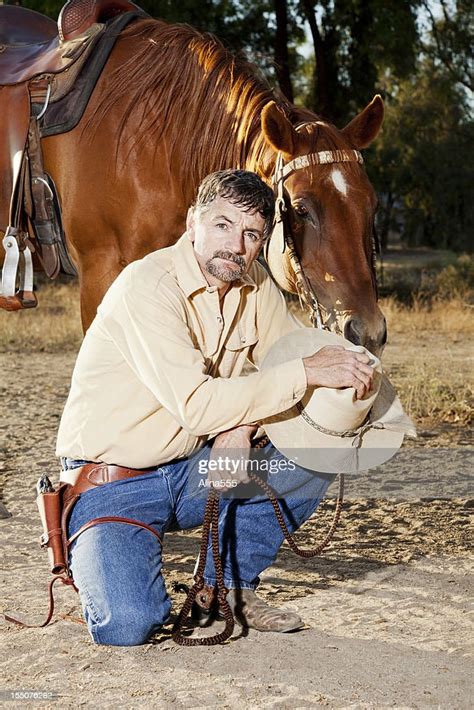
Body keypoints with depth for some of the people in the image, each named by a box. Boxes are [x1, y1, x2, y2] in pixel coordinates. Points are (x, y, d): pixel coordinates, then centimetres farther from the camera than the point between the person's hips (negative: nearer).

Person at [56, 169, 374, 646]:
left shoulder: (254, 284, 0)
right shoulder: (147, 286, -23)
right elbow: (196, 404, -31)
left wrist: (243, 421, -20)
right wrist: (306, 373, -31)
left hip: (192, 471, 6)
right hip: (113, 481, -6)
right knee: (127, 626, -26)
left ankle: (228, 585, 5)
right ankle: (97, 555, 11)